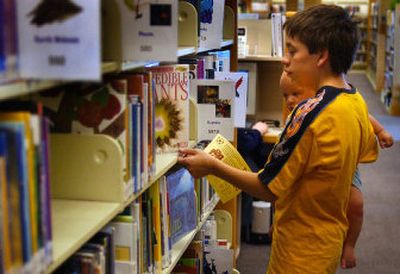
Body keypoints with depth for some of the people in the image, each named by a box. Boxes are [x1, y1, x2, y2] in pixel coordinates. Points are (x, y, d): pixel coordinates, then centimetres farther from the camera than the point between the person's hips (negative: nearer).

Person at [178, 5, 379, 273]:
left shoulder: (311, 112, -27)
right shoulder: (358, 103, -1)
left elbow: (268, 188, -22)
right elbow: (369, 153, 19)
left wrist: (213, 166, -13)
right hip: (331, 242, 8)